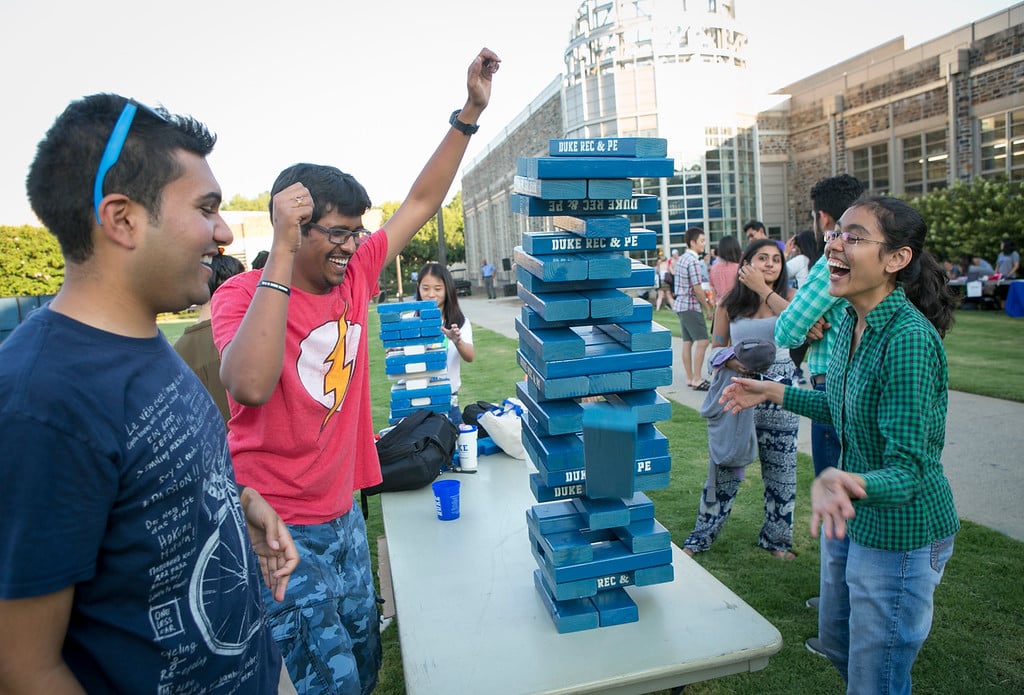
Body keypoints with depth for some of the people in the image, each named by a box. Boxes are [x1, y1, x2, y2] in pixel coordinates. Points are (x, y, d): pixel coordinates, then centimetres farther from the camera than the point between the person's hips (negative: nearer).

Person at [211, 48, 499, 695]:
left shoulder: (355, 274, -1)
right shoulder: (244, 293, -16)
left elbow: (422, 202, 3)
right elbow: (250, 385, -36)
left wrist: (470, 114, -2)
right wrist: (282, 251, -35)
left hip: (343, 511, 6)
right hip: (278, 524, -6)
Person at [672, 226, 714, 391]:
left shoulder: (682, 258, 13)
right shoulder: (693, 261, -16)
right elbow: (697, 288, -18)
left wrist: (703, 300, 21)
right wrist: (707, 307, -7)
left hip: (681, 304, 10)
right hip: (691, 306, -10)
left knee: (687, 342, 11)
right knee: (702, 342, -9)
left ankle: (689, 378, 15)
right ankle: (697, 380, -10)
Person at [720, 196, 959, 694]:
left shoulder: (909, 339, -29)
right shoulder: (851, 320, -2)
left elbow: (907, 471, -30)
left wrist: (846, 483, -50)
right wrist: (773, 393, 15)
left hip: (900, 534, -8)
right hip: (851, 519, 9)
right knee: (836, 642, 28)